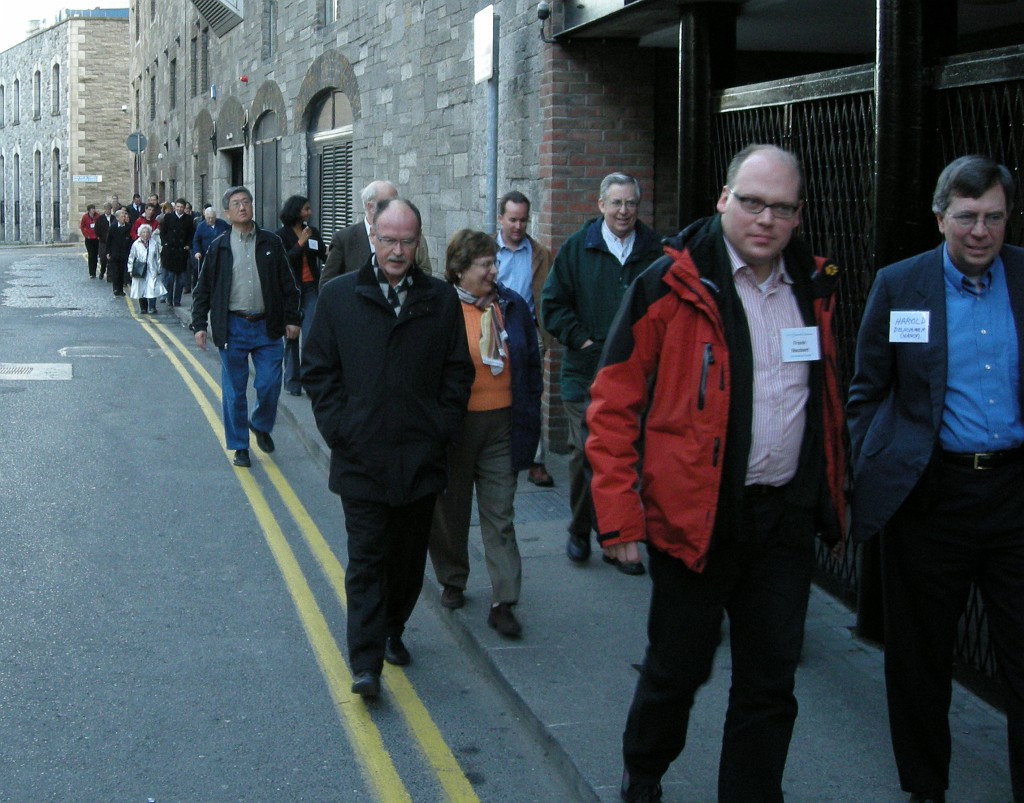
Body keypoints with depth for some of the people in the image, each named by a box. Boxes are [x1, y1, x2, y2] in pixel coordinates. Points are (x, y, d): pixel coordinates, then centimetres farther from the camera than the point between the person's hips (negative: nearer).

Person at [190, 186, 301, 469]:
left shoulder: (271, 243, 4)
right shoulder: (218, 247, 3)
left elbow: (288, 285, 7)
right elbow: (203, 290, 6)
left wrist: (291, 319, 2)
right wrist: (199, 325, 0)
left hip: (267, 326, 1)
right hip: (233, 327, 0)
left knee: (270, 386, -1)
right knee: (234, 392, 4)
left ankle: (261, 425, 29)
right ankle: (240, 447, 15)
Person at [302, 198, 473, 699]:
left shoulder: (441, 300, 4)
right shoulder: (339, 296, 1)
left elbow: (457, 372, 8)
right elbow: (318, 370, 4)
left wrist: (441, 428, -1)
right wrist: (337, 428, -6)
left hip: (422, 458, 2)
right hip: (361, 458, -2)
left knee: (409, 557, 13)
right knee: (366, 559, -3)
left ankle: (392, 630, 34)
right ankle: (366, 662, -3)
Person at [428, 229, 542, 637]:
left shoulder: (512, 306, 4)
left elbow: (530, 364, 11)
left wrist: (529, 418, 7)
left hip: (502, 425, 2)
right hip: (455, 425, -2)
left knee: (500, 516, 3)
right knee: (450, 508, 14)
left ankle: (503, 603, 5)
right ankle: (452, 581, 34)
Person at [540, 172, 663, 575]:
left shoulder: (655, 251, 3)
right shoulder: (577, 247, 2)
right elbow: (553, 304, 4)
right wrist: (582, 340, -6)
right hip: (585, 372, -1)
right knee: (585, 455, 3)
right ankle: (580, 534, 19)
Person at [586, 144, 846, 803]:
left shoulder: (813, 287, 7)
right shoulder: (671, 285, -10)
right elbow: (613, 403, -9)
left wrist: (832, 495, 17)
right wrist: (619, 515, -11)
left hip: (787, 519, 4)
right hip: (695, 517, -4)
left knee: (771, 684, 11)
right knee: (678, 669, 11)